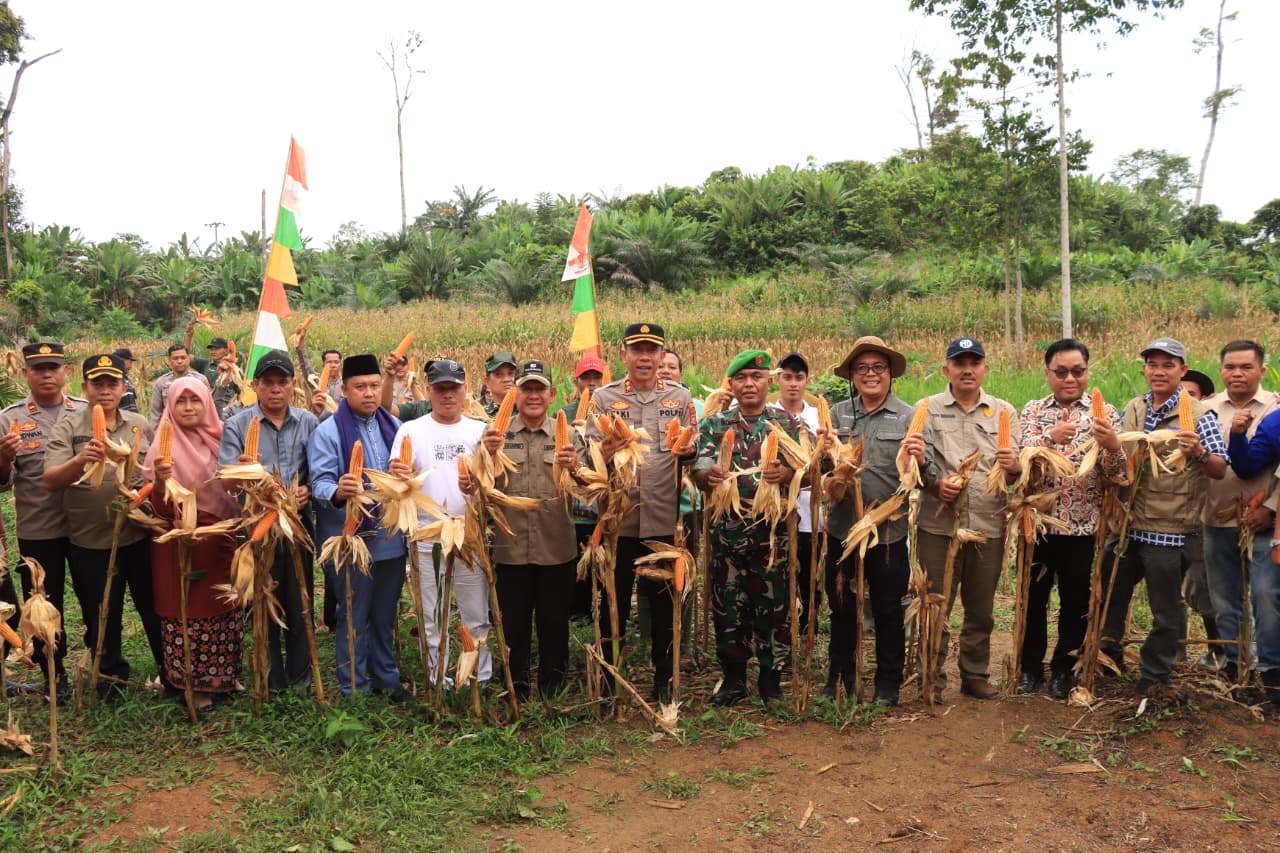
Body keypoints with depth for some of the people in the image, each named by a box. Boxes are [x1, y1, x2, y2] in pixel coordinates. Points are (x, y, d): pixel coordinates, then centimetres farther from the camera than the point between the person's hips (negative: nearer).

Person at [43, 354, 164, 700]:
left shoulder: (140, 425, 4)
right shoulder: (67, 426, -6)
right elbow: (50, 481, -16)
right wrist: (80, 460, -34)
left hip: (140, 537, 2)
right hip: (91, 544, -2)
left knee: (156, 608, 13)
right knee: (102, 618, 14)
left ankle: (172, 671, 30)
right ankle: (111, 677, 34)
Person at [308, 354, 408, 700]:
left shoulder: (394, 427, 8)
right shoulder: (327, 432, -8)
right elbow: (320, 482, -17)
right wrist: (337, 492, -37)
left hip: (391, 539, 5)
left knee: (385, 615, 17)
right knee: (353, 617, 6)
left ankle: (386, 677, 32)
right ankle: (355, 689, 19)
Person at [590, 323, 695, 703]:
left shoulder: (680, 398, 8)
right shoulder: (604, 397, 5)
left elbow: (694, 454, 9)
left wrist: (687, 449, -14)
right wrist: (603, 452, -23)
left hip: (665, 519, 1)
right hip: (618, 518, -1)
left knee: (664, 601, 10)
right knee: (614, 600, 8)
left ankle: (664, 678, 25)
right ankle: (608, 677, 23)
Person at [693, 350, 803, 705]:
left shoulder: (789, 424, 4)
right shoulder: (714, 425, 8)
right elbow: (697, 471, -2)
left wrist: (784, 473, -27)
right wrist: (709, 474, -27)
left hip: (773, 531, -1)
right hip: (726, 531, 1)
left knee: (774, 605, 5)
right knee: (727, 606, 8)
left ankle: (771, 677, 20)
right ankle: (733, 678, 22)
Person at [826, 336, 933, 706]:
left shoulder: (908, 416, -3)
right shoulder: (838, 413, 3)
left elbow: (928, 479, -6)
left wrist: (921, 459, -28)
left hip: (889, 532, -2)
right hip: (842, 529, 2)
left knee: (888, 612, 10)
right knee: (841, 609, 15)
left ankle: (888, 684, 27)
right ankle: (839, 679, 31)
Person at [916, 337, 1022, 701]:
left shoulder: (1005, 412, 10)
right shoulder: (927, 409, 3)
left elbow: (1019, 469, 9)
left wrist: (1015, 467, -14)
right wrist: (934, 484, -18)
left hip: (989, 524, 2)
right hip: (939, 524, -2)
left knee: (981, 610, 13)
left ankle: (976, 674, 28)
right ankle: (933, 678, 18)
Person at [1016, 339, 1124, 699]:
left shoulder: (1105, 413, 2)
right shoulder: (1033, 411, 4)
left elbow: (1116, 476, -4)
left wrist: (1113, 446, -25)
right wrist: (1050, 437, -29)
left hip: (1082, 523, 0)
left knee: (1076, 600, 9)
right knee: (1033, 596, 9)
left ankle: (1063, 669, 26)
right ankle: (1031, 667, 24)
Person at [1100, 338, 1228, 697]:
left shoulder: (1198, 416, -9)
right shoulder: (1133, 408, 7)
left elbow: (1220, 470, -14)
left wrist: (1198, 453, -33)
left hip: (1169, 531, -5)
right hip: (1126, 524, 5)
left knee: (1165, 612, 8)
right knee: (1111, 594, 19)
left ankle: (1154, 676, 25)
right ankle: (1110, 653, 39)